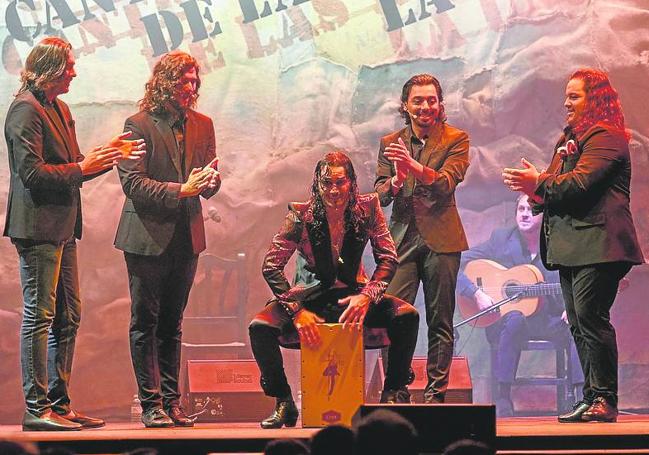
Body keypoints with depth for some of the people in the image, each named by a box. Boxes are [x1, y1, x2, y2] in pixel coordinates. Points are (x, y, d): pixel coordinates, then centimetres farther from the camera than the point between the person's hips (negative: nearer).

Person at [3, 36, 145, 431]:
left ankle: (59, 404, 17)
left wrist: (108, 155, 9)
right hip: (38, 225, -10)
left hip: (61, 227, 10)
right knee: (39, 316, -7)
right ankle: (36, 408, -3)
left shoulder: (61, 109, 18)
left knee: (68, 317, 11)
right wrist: (82, 168, -16)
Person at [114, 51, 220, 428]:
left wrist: (211, 180, -13)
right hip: (148, 237, -5)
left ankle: (171, 401, 14)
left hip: (186, 237, 5)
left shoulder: (202, 125, 10)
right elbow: (132, 183, -13)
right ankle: (151, 404, 3)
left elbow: (210, 184, 11)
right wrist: (179, 190, -22)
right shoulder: (139, 124, -8)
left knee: (172, 325, 11)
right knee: (146, 323, 0)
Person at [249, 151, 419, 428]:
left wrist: (366, 297, -26)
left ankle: (393, 395, -7)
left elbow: (388, 259, -8)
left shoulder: (367, 208, -9)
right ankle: (283, 403, -8)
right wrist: (296, 311, -28)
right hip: (311, 296, -1)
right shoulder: (301, 216, -14)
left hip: (352, 294, 1)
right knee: (260, 327, -27)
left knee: (407, 315, -24)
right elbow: (271, 267, -15)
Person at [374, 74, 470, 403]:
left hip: (440, 238, -2)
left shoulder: (456, 140, 3)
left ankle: (435, 394, 6)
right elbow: (379, 195, 6)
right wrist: (396, 181, -17)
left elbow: (447, 183, -12)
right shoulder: (390, 144, 12)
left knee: (440, 322, 1)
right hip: (401, 237, 2)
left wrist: (414, 166, -29)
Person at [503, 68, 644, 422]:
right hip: (571, 247, 10)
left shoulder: (605, 137, -7)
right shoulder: (569, 139, 23)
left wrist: (539, 184, -14)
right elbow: (557, 187, 21)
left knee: (590, 316, -14)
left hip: (597, 245, -10)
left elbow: (581, 180, -19)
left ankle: (604, 399, -10)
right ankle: (592, 398, 10)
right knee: (579, 323, 7)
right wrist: (535, 190, 0)